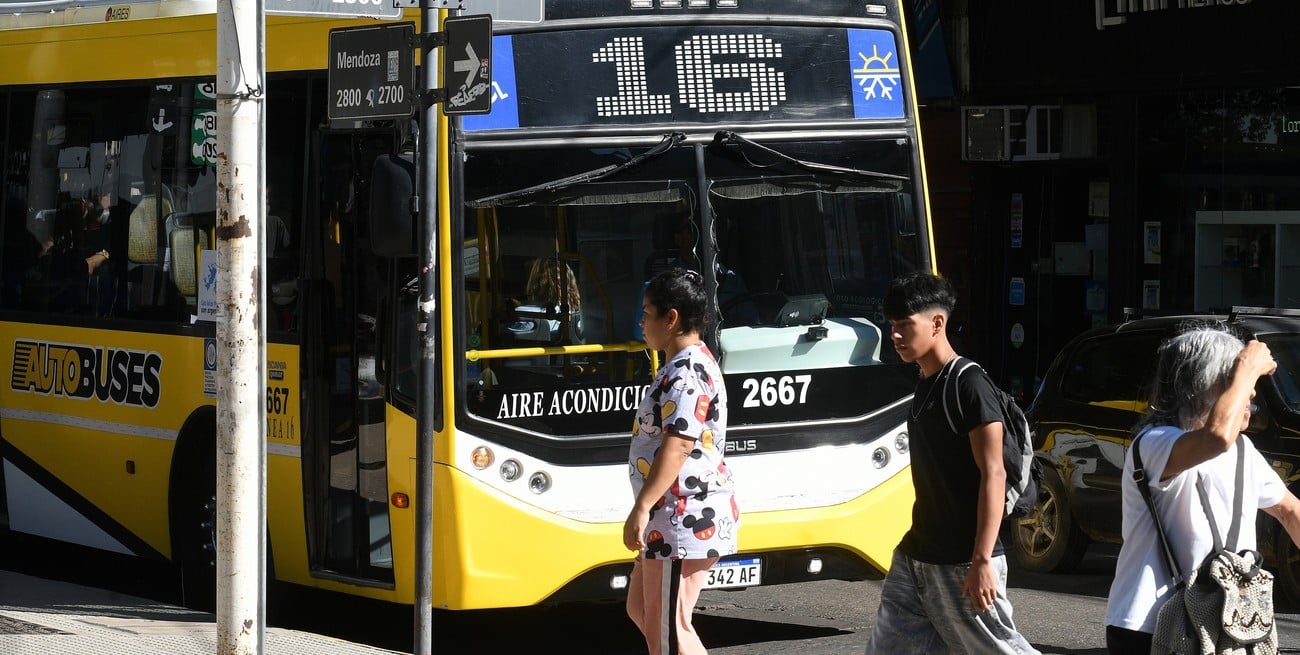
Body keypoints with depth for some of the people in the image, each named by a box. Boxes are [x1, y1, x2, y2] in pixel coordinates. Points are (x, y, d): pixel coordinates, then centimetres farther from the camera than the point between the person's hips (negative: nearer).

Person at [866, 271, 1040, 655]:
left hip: (962, 562, -9)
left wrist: (982, 560, -23)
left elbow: (993, 475, -18)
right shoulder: (925, 385, 13)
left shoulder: (969, 385, -14)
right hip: (916, 557, 9)